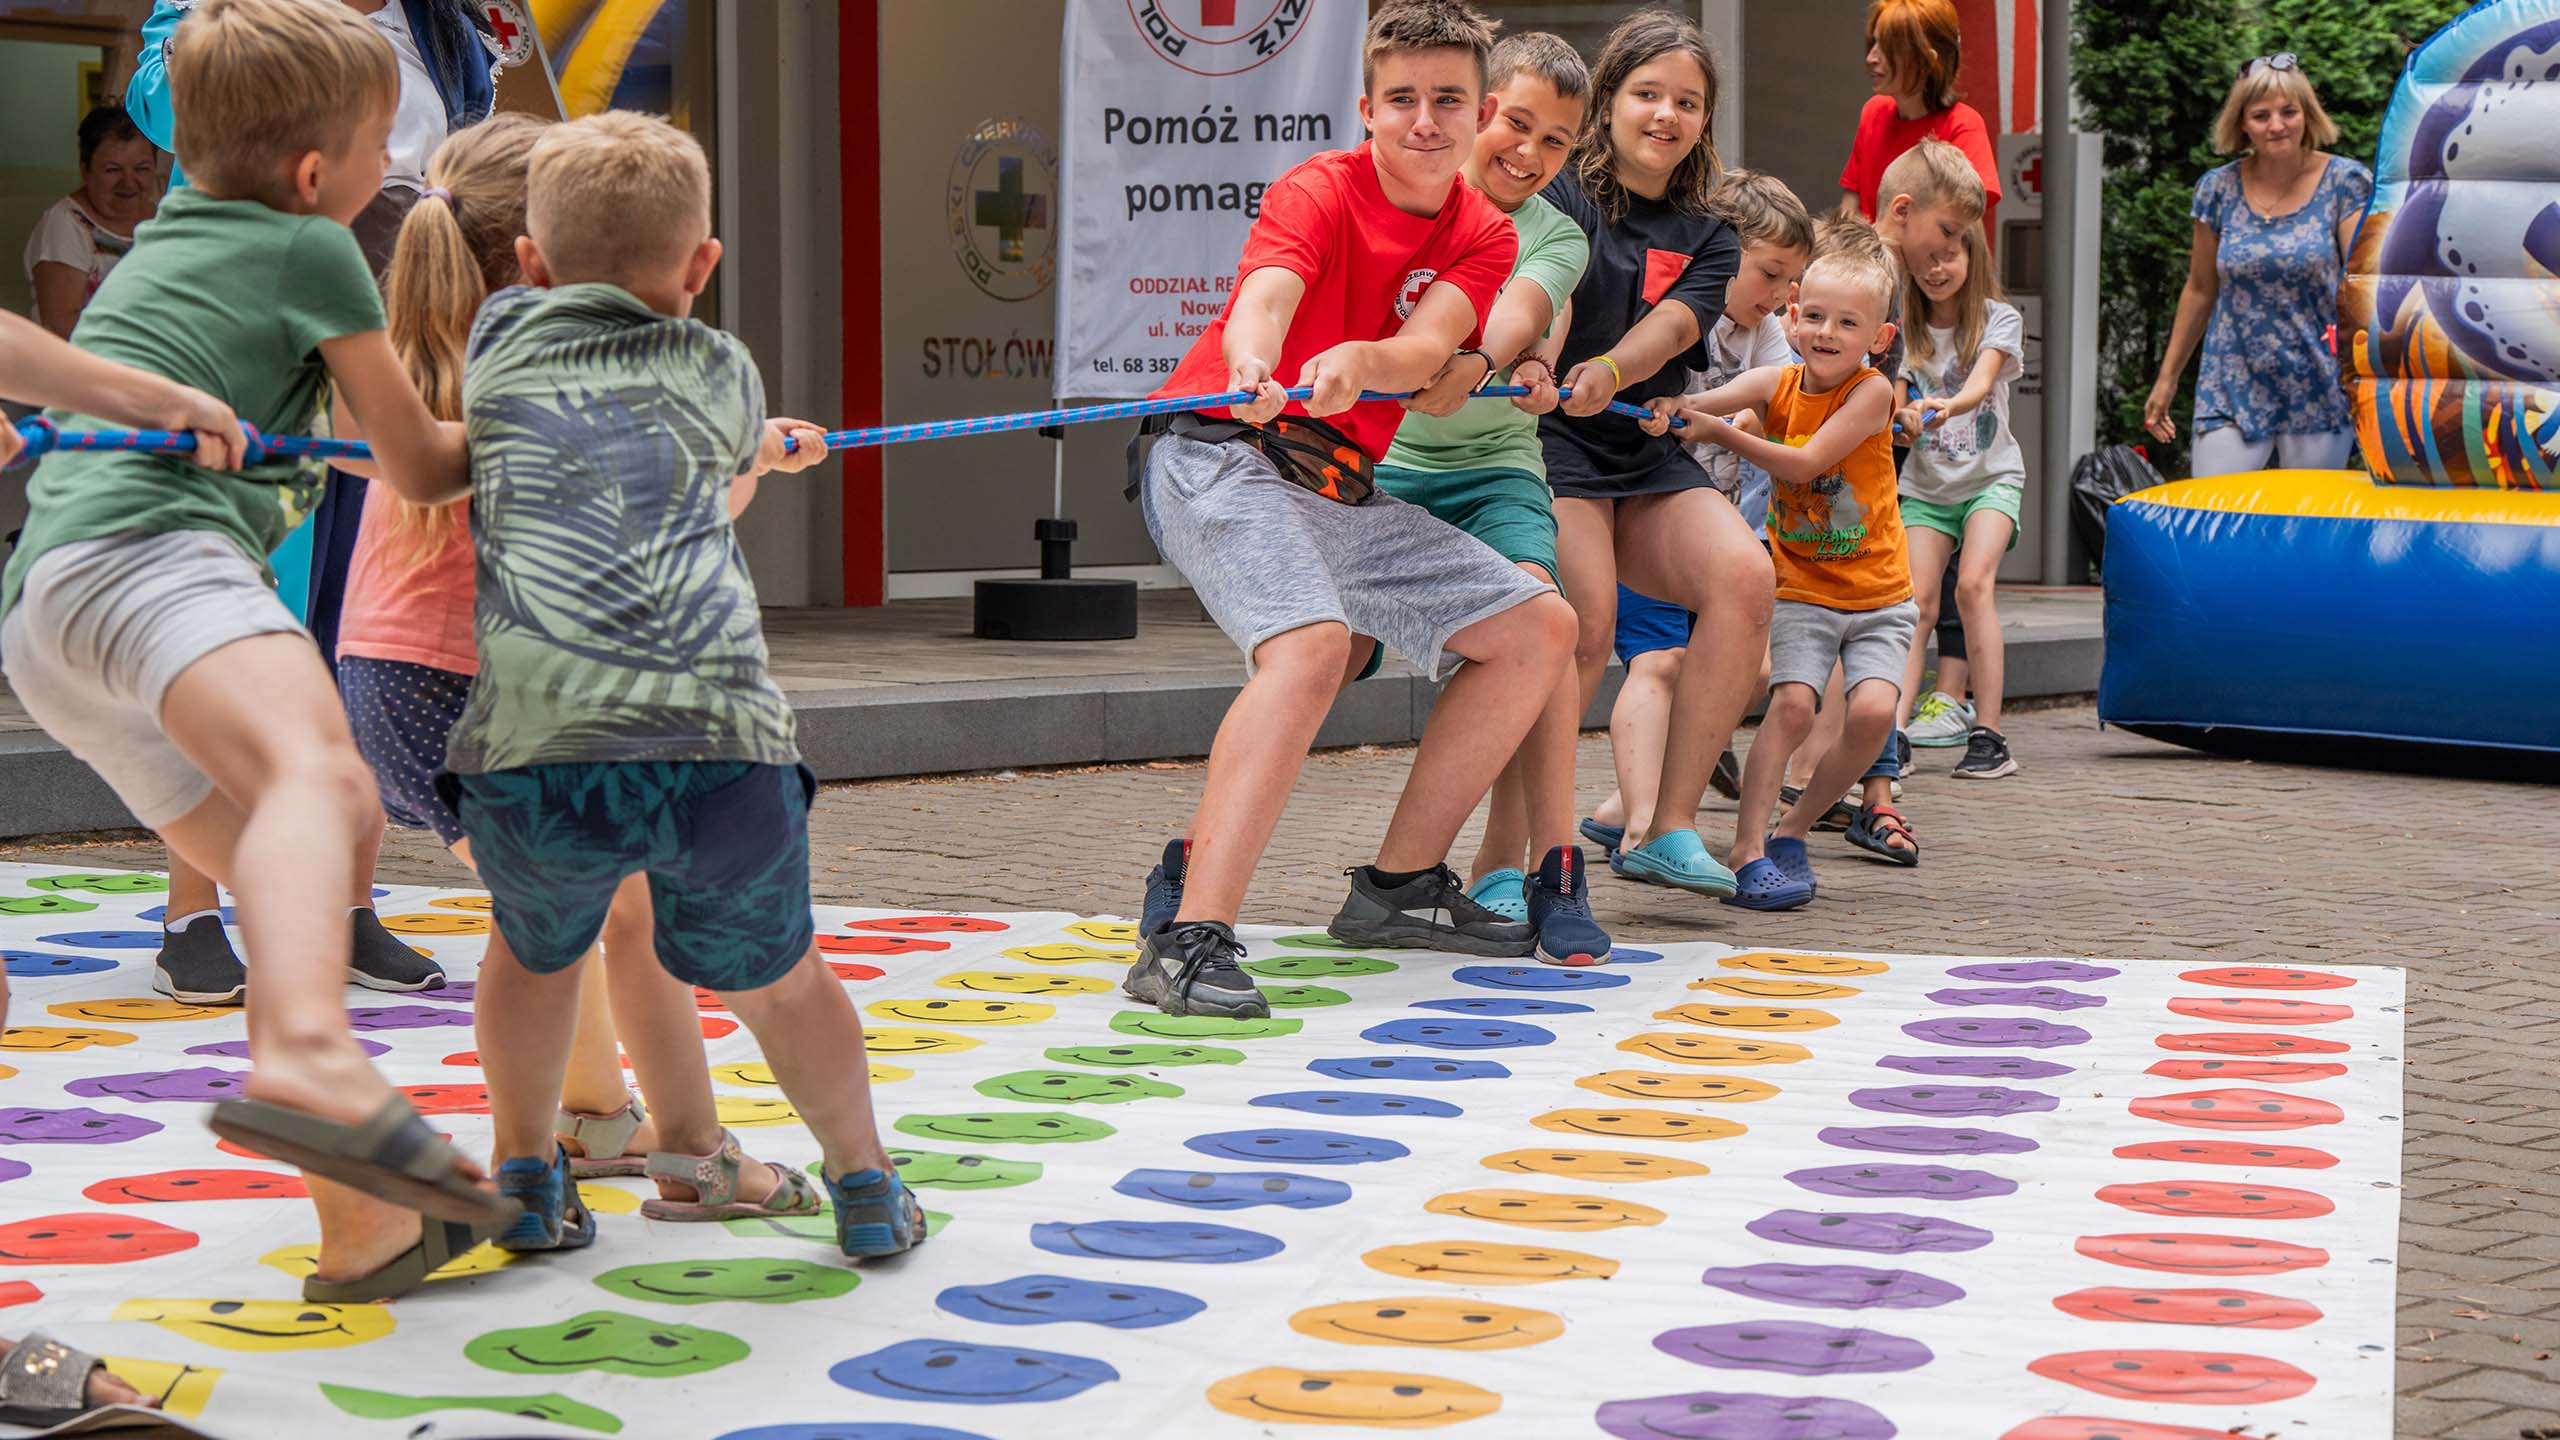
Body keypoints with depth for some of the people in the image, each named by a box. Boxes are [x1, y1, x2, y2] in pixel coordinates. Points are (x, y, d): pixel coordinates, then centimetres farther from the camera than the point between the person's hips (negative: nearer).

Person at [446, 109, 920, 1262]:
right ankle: (865, 1185, 34)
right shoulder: (724, 376, 21)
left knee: (536, 953, 30)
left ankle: (526, 1177, 36)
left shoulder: (500, 340, 20)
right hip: (722, 741, 0)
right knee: (771, 975, 24)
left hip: (535, 749, 0)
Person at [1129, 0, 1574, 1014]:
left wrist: (1359, 362, -37)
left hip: (1344, 490, 8)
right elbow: (1262, 297, -30)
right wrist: (1251, 371, -54)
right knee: (1314, 640, -35)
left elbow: (1424, 347, -13)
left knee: (1540, 627, 8)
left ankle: (1398, 886, 16)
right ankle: (1186, 941, -41)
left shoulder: (1483, 237, 7)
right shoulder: (1319, 191, -9)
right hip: (1223, 460, -8)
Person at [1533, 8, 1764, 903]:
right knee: (1585, 618, -27)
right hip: (1547, 439, -4)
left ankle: (1669, 830, -16)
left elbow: (1671, 326, -8)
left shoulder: (1709, 240, 13)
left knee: (1744, 574, -22)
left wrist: (1609, 374, -31)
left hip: (1649, 457, 5)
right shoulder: (1560, 193, 3)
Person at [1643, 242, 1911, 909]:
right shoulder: (1775, 384, -4)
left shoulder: (1872, 390, -13)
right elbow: (1706, 402, -22)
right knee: (1792, 703, -19)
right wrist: (1669, 407, -45)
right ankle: (1746, 849, -13)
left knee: (1873, 710, -18)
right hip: (1801, 589, 1)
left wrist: (1720, 431, -29)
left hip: (1877, 595, -1)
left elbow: (1805, 462, -23)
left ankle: (1793, 829, 2)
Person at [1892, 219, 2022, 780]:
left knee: (1973, 583, -21)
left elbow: (1981, 381, -22)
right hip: (1925, 482, 3)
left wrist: (1949, 406, -44)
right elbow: (1895, 405, -6)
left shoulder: (1999, 319, -5)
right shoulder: (1905, 329, 3)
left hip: (1990, 475, -3)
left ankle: (1988, 737, -19)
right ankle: (1893, 733, -16)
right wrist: (1906, 416, -31)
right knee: (1918, 599, -10)